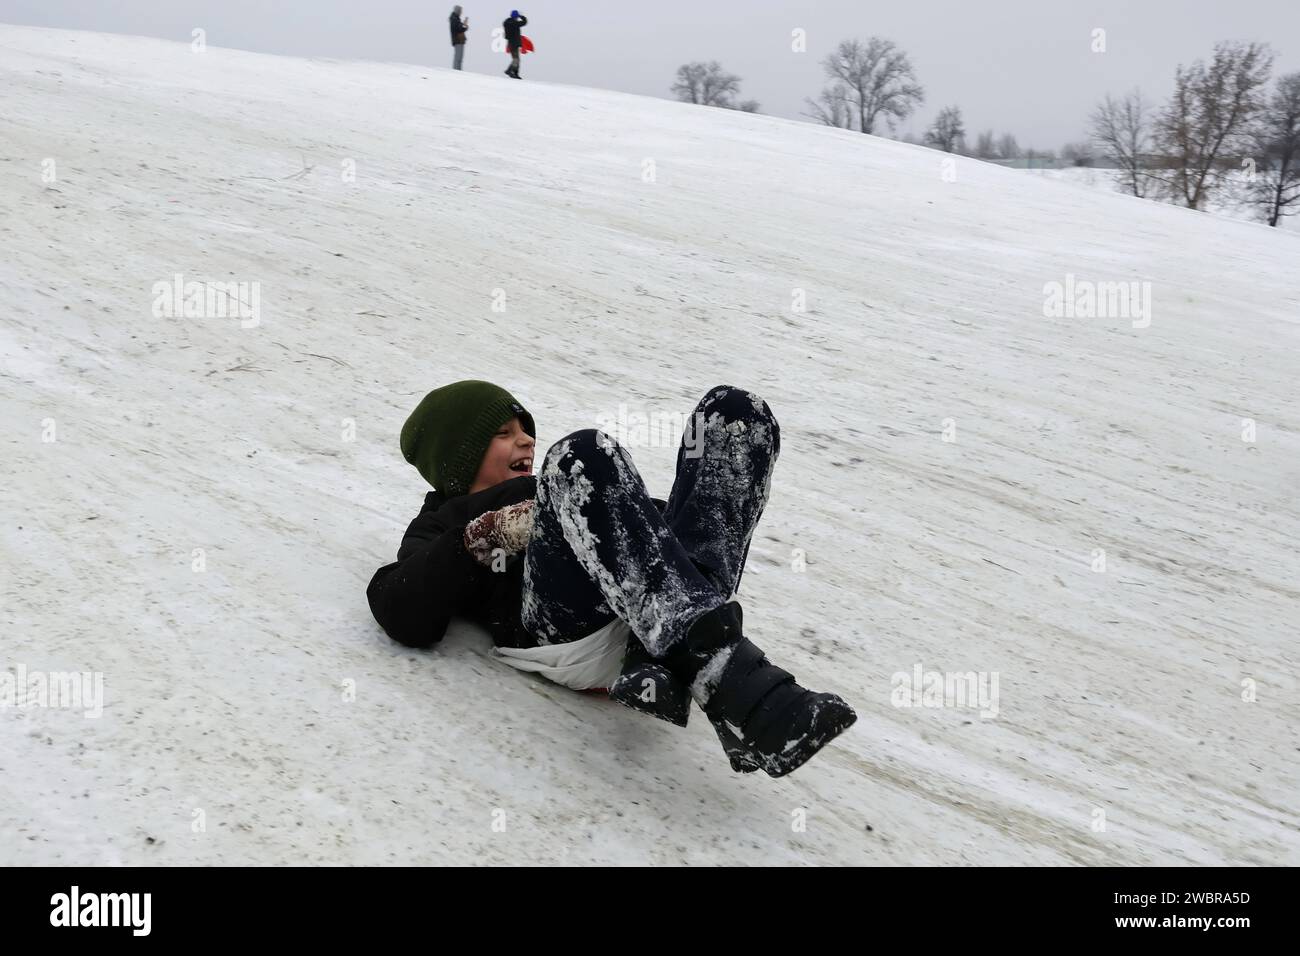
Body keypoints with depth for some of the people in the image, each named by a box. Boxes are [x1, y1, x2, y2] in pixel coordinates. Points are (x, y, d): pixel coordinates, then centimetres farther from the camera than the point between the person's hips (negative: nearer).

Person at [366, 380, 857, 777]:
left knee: (733, 409, -6)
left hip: (658, 614, 5)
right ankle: (730, 683, -44)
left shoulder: (546, 488, 43)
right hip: (573, 631, -4)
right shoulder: (441, 525, 29)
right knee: (584, 454, -28)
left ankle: (681, 658, -30)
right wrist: (490, 536, 0)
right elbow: (405, 619, 5)